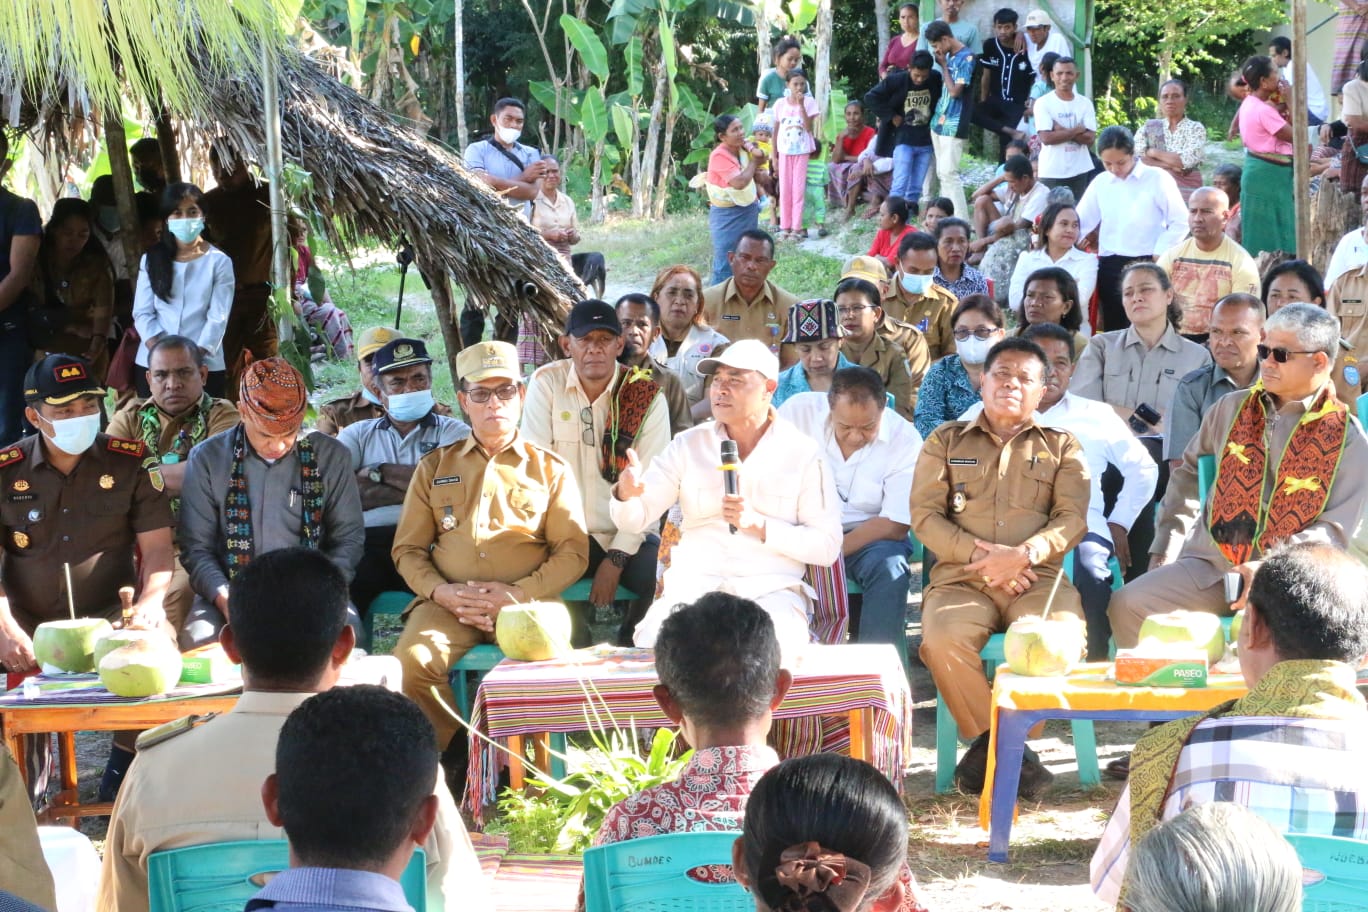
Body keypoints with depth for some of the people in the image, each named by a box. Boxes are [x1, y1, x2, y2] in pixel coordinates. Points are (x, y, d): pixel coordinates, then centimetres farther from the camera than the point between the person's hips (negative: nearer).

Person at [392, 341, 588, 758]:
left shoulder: (550, 469, 15)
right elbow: (407, 549, 15)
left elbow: (573, 552, 7)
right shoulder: (434, 467, 20)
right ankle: (459, 752, -6)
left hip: (527, 602, -1)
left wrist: (518, 594, -9)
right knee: (410, 662, -30)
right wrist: (441, 591, -6)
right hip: (448, 605, 2)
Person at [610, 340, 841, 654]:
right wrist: (625, 494, -18)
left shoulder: (803, 454, 4)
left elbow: (827, 546, -1)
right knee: (653, 642, -28)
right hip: (694, 585, 2)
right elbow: (634, 520, 6)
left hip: (771, 589, -2)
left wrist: (759, 525, -13)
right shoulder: (689, 445, 10)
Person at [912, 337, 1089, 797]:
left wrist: (1023, 555, -13)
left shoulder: (1061, 446, 20)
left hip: (1037, 576, 0)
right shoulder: (946, 440, 19)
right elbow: (925, 514, 7)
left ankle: (991, 751, -18)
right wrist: (979, 555, -9)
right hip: (961, 577, 0)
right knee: (942, 640, -34)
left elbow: (1072, 519, 6)